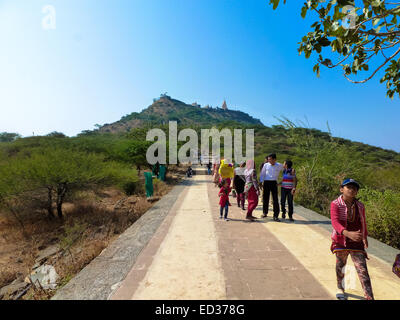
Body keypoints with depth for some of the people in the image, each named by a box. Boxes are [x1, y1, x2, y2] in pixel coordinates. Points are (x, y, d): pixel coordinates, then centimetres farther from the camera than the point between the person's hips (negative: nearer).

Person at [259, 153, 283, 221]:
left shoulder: (279, 166, 1)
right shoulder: (266, 165, 3)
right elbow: (262, 174, 10)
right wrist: (261, 181, 0)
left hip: (274, 183, -1)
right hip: (266, 183, 1)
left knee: (275, 199, -4)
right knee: (265, 198, 8)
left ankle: (275, 216, 2)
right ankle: (264, 213, 26)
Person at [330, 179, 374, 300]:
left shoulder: (360, 206, -1)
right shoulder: (335, 204, -16)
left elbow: (363, 222, 15)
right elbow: (335, 222, -28)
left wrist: (365, 237, 26)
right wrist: (348, 233, -43)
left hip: (356, 242, 2)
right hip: (340, 240, -2)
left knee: (362, 269, -2)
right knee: (340, 265, 17)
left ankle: (369, 297, 7)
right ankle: (340, 288, 42)